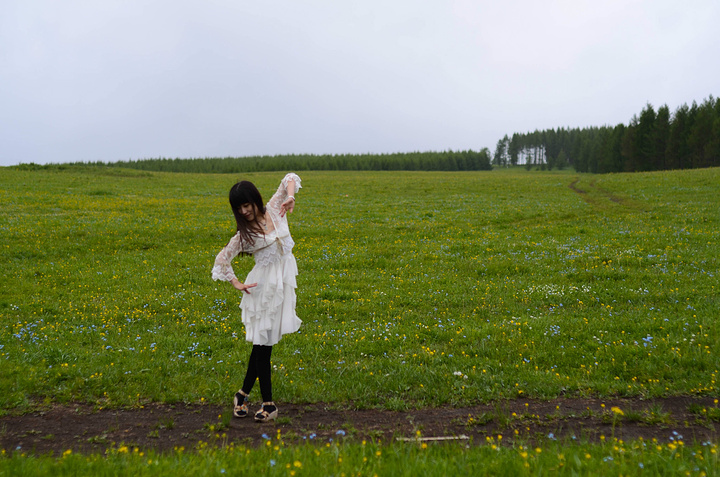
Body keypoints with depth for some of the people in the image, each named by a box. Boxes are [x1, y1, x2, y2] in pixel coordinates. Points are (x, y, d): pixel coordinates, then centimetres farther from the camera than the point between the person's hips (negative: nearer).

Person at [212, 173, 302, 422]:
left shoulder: (273, 210, 1)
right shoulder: (243, 235, -4)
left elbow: (290, 178, 7)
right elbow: (222, 259, 3)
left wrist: (290, 197, -11)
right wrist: (237, 284, -3)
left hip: (284, 281, 3)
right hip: (264, 284, -3)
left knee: (263, 342, 5)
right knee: (262, 342, -2)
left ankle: (244, 393, 21)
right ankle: (268, 403, 8)